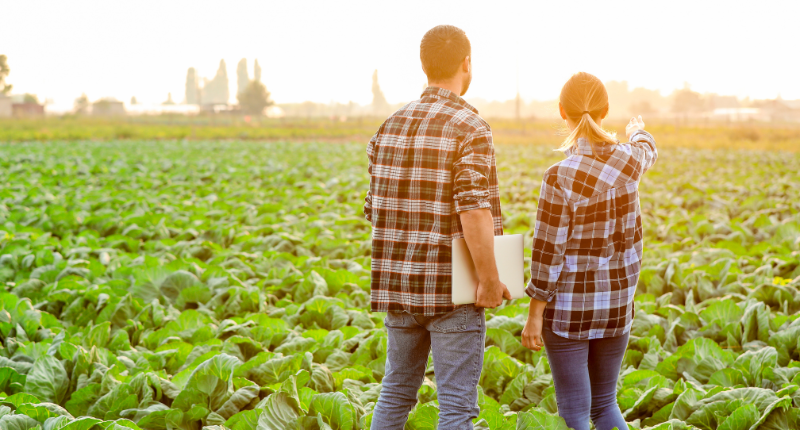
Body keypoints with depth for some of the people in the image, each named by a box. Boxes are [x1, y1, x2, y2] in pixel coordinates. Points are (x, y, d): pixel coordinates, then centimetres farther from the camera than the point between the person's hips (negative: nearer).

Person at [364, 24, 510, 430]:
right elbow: (474, 212, -22)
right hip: (452, 290, -6)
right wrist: (490, 279, -14)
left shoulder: (390, 127, 7)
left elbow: (377, 209, 11)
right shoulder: (470, 128, -12)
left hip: (398, 285, 6)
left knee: (397, 390, 18)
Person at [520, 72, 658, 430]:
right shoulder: (628, 160, -4)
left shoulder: (560, 177, -20)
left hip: (569, 306, -5)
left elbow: (549, 251, -16)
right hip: (615, 305, 5)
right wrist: (638, 131, 45)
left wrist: (534, 314, -7)